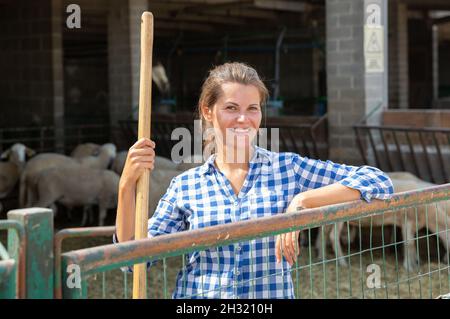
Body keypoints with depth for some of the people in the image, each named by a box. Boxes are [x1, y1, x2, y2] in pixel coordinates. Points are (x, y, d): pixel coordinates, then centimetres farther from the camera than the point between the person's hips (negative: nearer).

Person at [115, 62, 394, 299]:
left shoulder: (289, 168, 4)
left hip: (272, 294, 0)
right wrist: (127, 185, -7)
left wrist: (302, 200, -11)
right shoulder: (185, 186, 7)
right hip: (197, 296, 1)